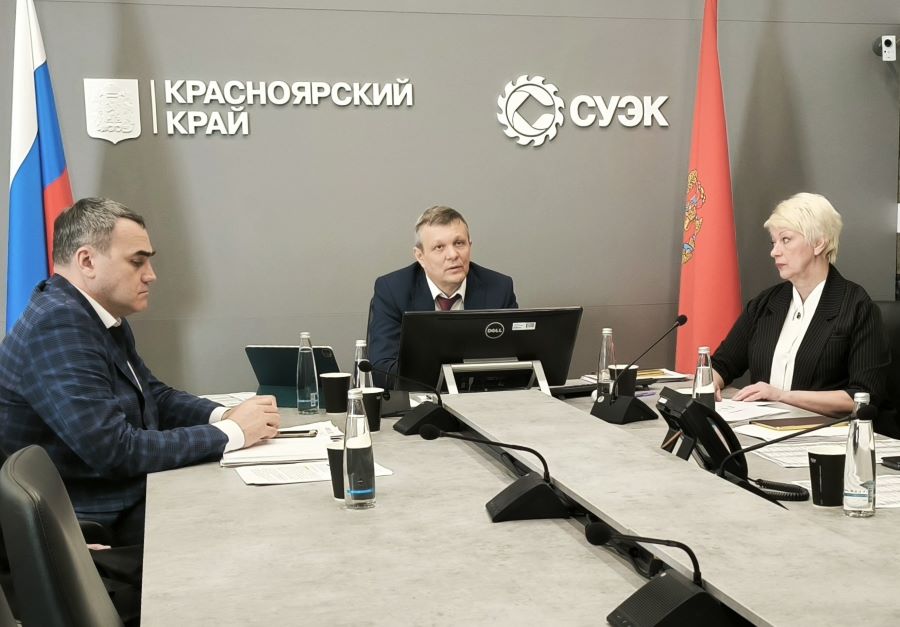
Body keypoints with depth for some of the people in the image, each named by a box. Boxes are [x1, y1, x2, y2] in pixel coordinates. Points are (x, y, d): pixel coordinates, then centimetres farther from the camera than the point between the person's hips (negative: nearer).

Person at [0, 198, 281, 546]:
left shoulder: (103, 318, 8)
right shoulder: (57, 324, -22)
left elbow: (156, 396, 18)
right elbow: (116, 451, -27)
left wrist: (225, 415, -2)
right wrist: (230, 433, -18)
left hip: (135, 496, 9)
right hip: (100, 527, -9)